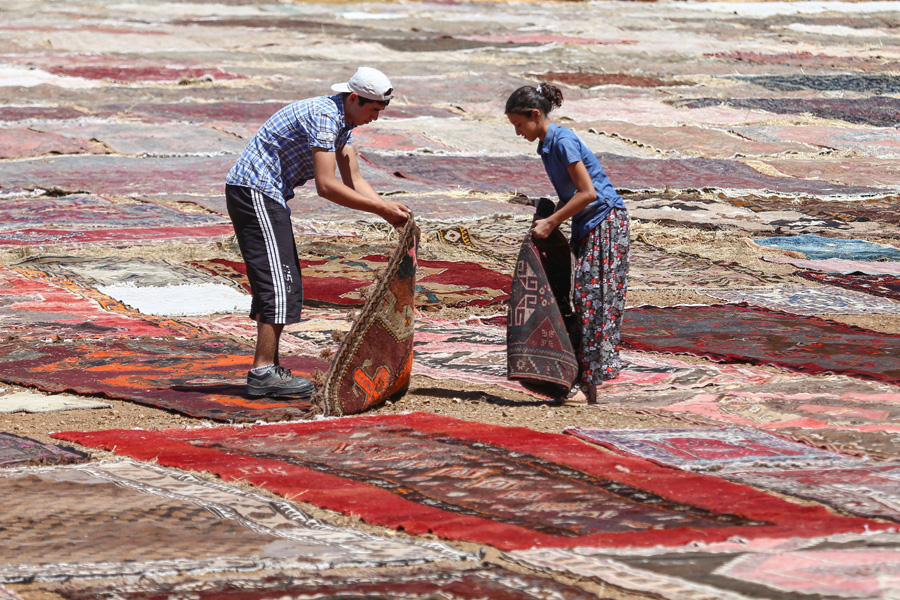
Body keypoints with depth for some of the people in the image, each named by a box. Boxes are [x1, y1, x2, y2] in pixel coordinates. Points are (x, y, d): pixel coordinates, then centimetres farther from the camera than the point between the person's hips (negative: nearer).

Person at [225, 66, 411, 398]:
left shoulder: (341, 121, 13)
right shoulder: (323, 115, -19)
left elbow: (353, 180, 16)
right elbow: (326, 186, -24)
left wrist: (387, 207, 0)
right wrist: (380, 209, -20)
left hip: (268, 196, 11)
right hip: (254, 192, -11)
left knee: (284, 285, 11)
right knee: (278, 282, -14)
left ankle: (268, 368, 14)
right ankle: (263, 372, -16)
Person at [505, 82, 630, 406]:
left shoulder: (563, 142, -17)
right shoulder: (547, 145, 12)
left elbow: (587, 193, -20)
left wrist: (550, 223, -15)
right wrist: (548, 225, 9)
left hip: (606, 222, -10)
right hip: (586, 227, 10)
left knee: (593, 298, -10)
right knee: (584, 300, 8)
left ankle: (589, 384, -10)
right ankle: (584, 378, 9)